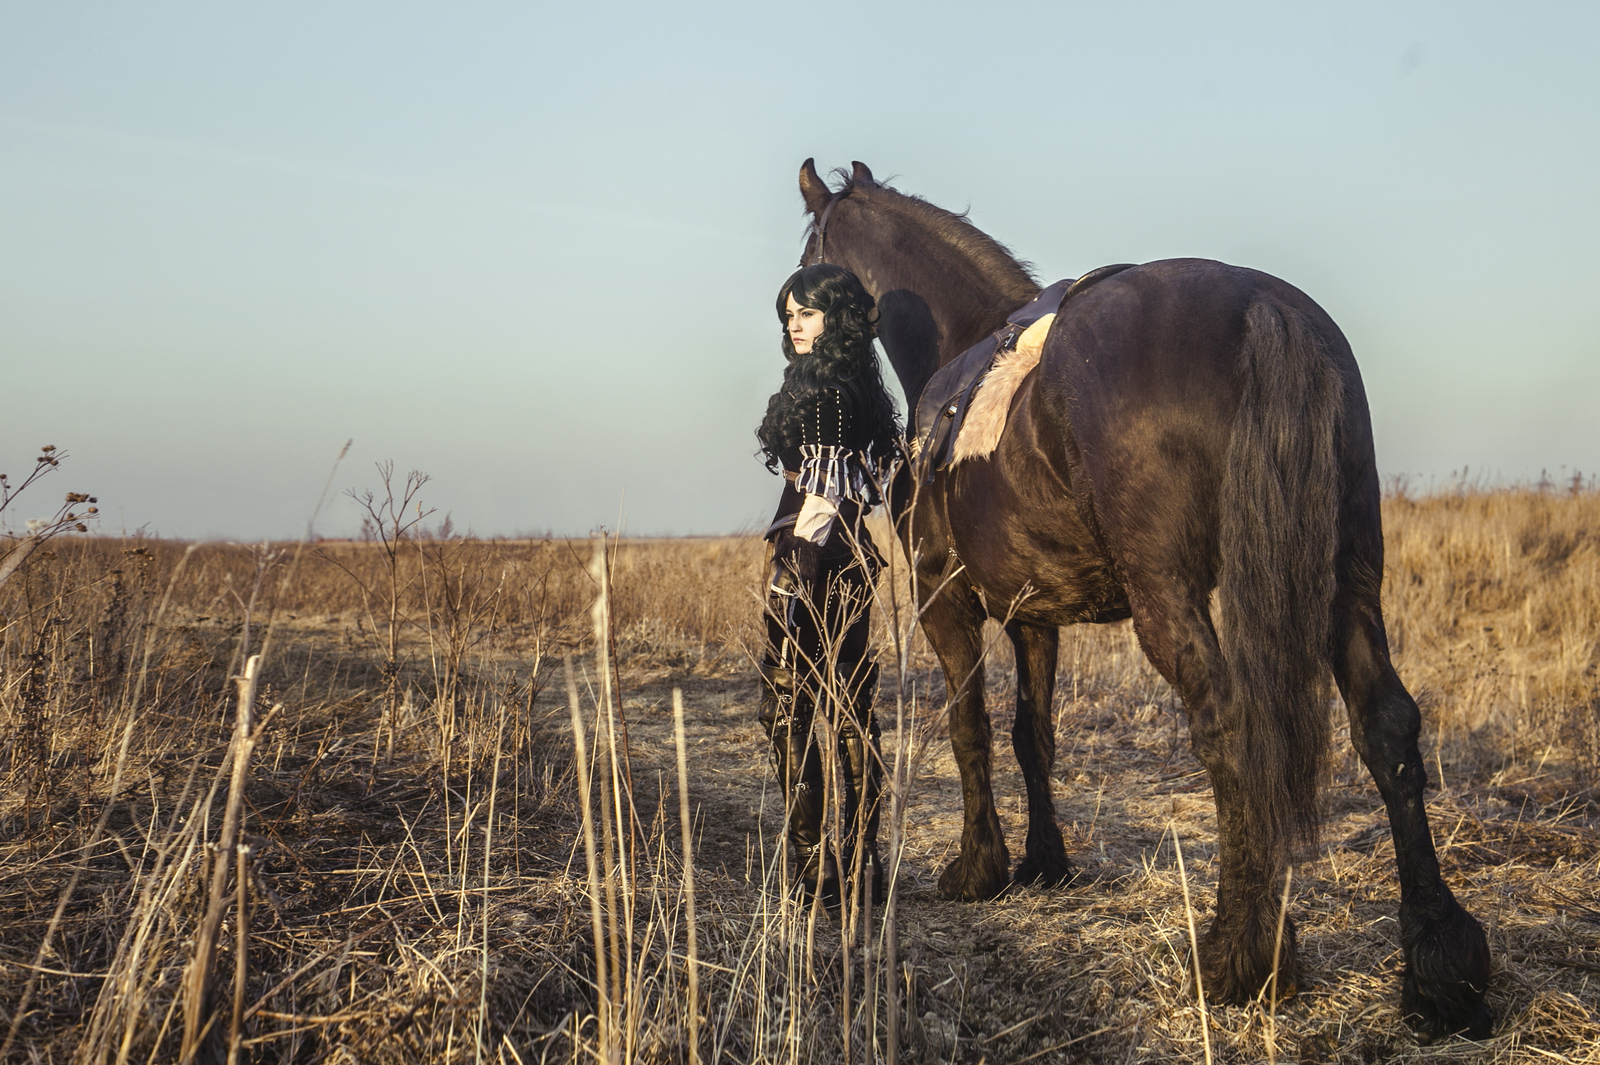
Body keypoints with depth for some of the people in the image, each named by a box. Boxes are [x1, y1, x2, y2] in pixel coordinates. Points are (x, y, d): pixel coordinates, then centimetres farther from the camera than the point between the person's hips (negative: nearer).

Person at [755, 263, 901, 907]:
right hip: (849, 556, 10)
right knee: (847, 708, 12)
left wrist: (790, 581, -20)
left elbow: (821, 496, -19)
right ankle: (859, 864, 18)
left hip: (813, 559, -10)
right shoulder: (853, 384, 15)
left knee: (788, 708, -4)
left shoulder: (821, 388, -14)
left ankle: (816, 872, -1)